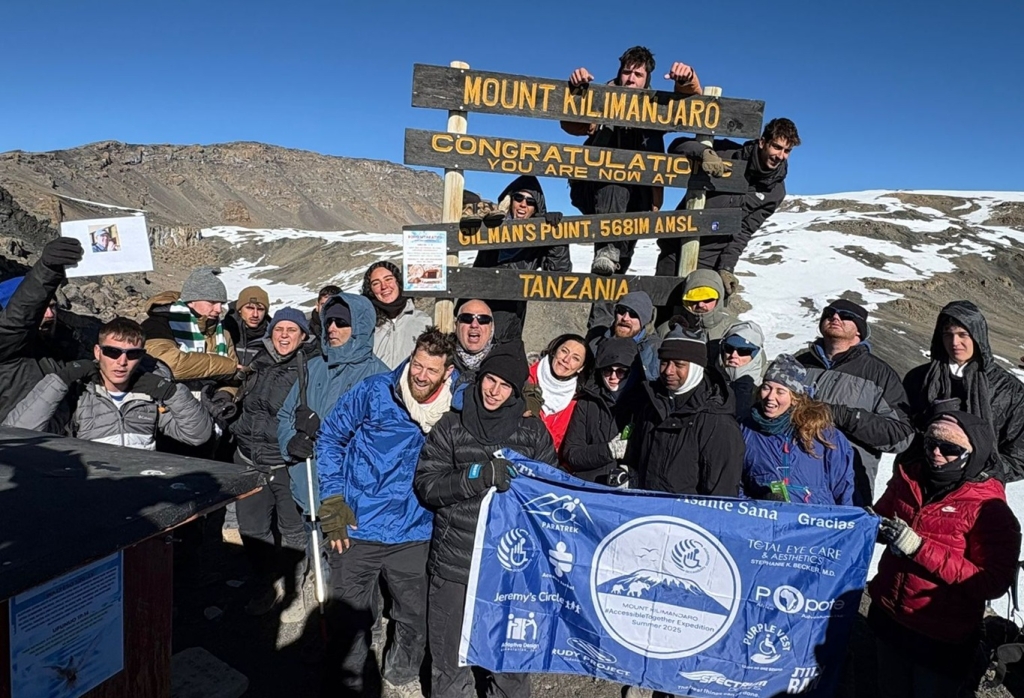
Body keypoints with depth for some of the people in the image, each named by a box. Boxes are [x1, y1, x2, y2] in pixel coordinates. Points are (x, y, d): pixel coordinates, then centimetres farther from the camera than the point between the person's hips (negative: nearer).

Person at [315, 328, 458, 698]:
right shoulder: (374, 391, -10)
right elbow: (330, 438, 0)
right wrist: (333, 498, -5)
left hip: (413, 534, 2)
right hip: (356, 528, -1)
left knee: (416, 618, 15)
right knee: (350, 617, 12)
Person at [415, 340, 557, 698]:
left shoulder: (533, 431, 5)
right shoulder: (450, 427, 3)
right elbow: (425, 485, -4)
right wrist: (476, 476, -19)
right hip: (454, 562, 0)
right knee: (450, 659, 14)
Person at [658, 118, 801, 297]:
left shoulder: (775, 191, 2)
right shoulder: (730, 154, -5)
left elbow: (744, 233, 0)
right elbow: (678, 145, -7)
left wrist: (726, 267, -13)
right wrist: (706, 152, -28)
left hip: (710, 260, 1)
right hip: (677, 245, 0)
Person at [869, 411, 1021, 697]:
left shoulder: (990, 510, -19)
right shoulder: (908, 478, -5)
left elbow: (993, 584, -25)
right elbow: (882, 514, 12)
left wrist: (919, 548, -30)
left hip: (943, 640, -5)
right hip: (887, 618, 5)